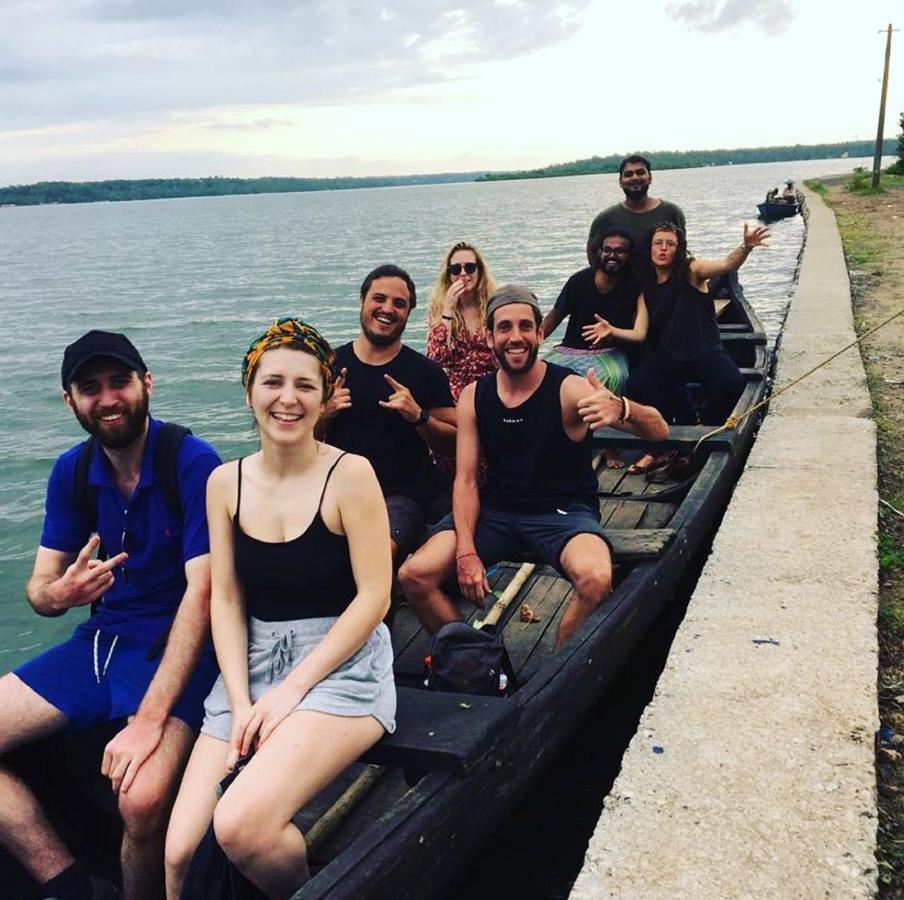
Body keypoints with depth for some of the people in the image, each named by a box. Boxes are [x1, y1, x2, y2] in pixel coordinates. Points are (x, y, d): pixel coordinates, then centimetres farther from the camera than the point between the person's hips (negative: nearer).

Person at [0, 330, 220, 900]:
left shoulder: (194, 463, -16)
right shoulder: (72, 471, 3)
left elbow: (201, 592, -21)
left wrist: (150, 718, -27)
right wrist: (61, 593, -21)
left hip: (176, 651, -6)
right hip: (101, 641, 7)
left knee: (142, 800, -29)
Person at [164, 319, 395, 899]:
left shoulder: (350, 475, -9)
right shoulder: (226, 483, 5)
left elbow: (374, 597, -11)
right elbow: (226, 600, 4)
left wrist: (292, 690, -13)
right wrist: (241, 702, -8)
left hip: (339, 666, -4)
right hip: (252, 664, 4)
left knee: (240, 826, -25)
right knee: (180, 853, -10)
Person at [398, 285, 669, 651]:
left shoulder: (569, 389, -12)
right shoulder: (473, 397, 0)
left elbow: (659, 431, -21)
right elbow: (466, 481, -1)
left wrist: (621, 409, -46)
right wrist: (466, 552, -16)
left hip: (563, 511, -3)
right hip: (495, 511, 3)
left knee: (596, 580, -34)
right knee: (414, 575, -16)